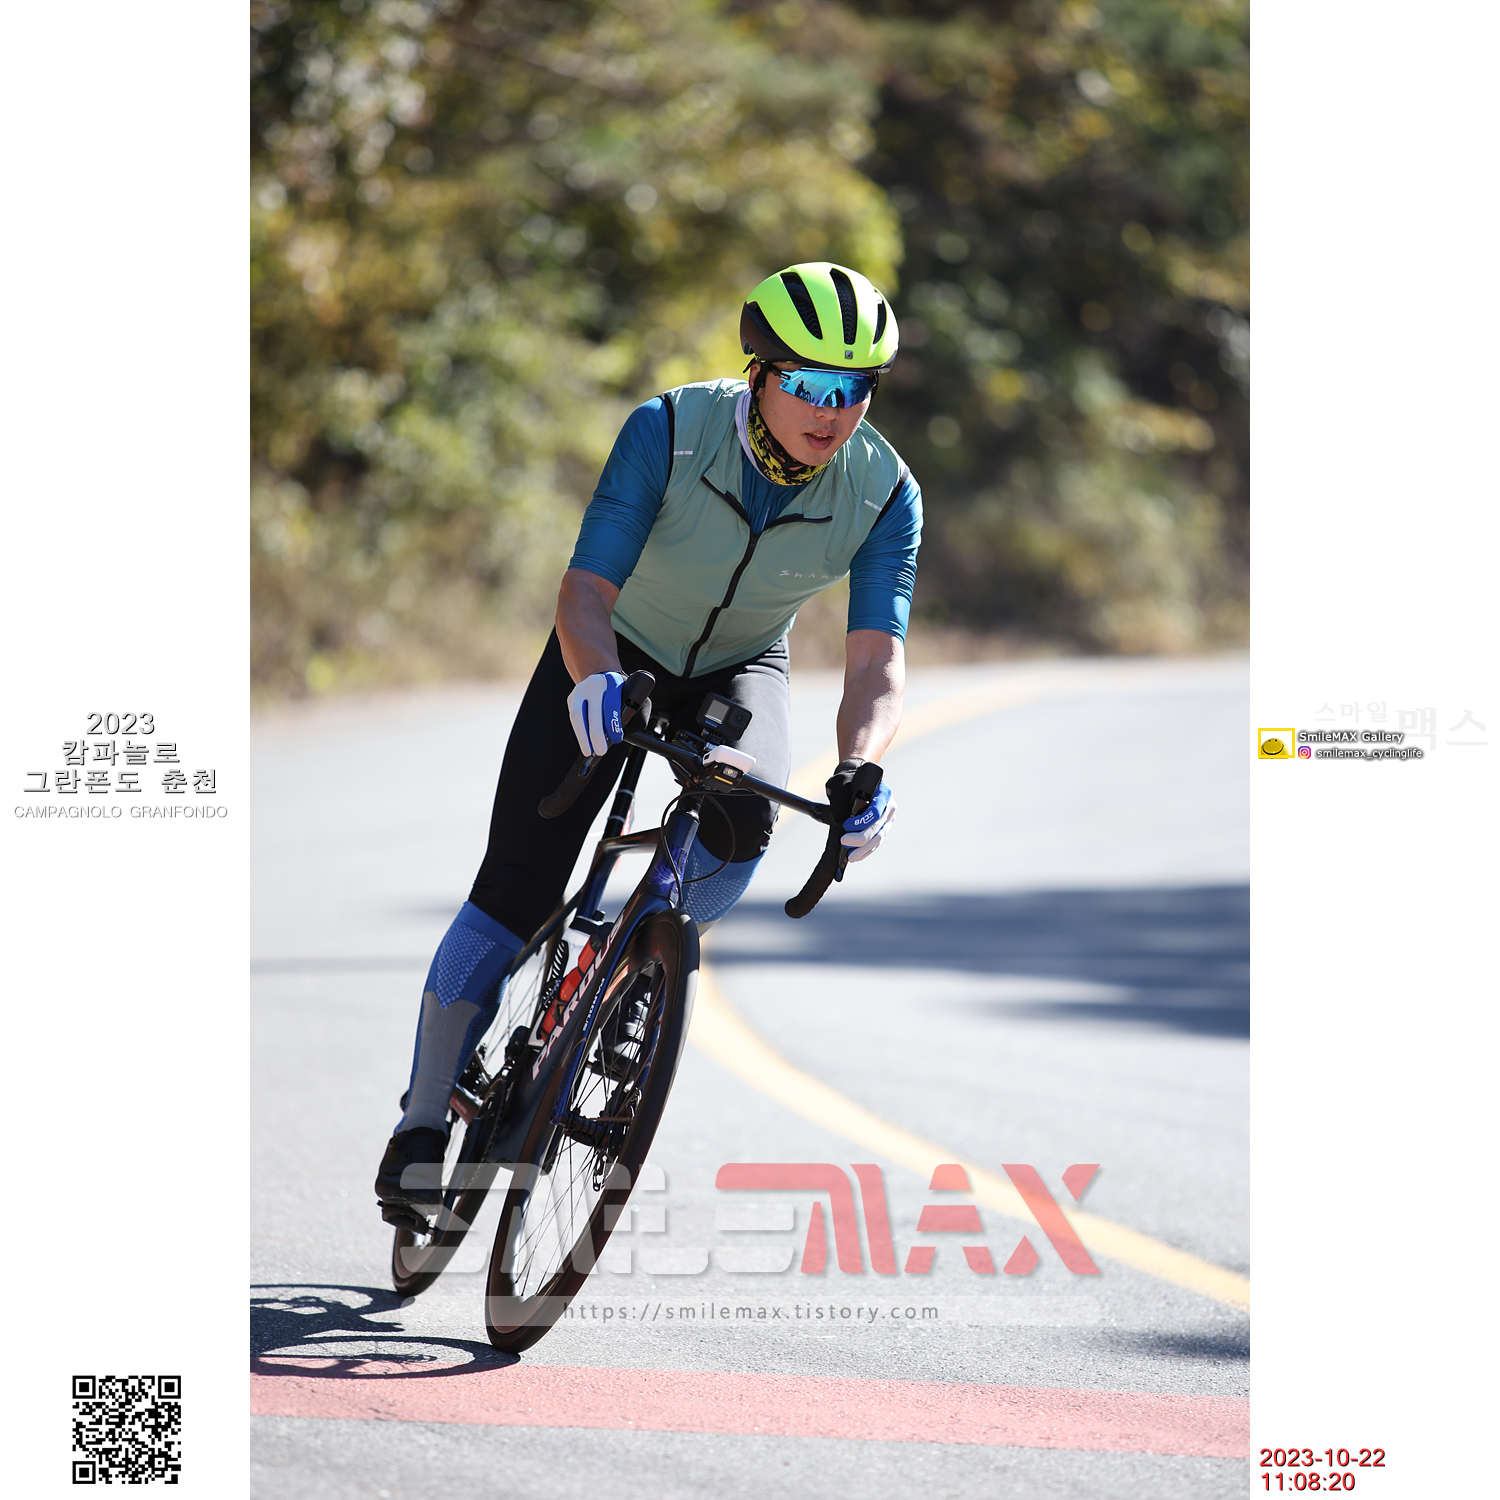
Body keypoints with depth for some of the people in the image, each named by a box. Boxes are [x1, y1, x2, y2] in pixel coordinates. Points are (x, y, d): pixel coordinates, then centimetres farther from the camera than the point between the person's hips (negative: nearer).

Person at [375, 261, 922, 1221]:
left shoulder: (885, 491, -24)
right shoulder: (671, 431, -30)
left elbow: (878, 655, -30)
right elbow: (587, 588, -34)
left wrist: (860, 768, -49)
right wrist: (596, 680, -55)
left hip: (740, 670, 2)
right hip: (618, 652, -1)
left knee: (742, 817, -32)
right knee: (516, 885, -12)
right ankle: (424, 1126, 2)